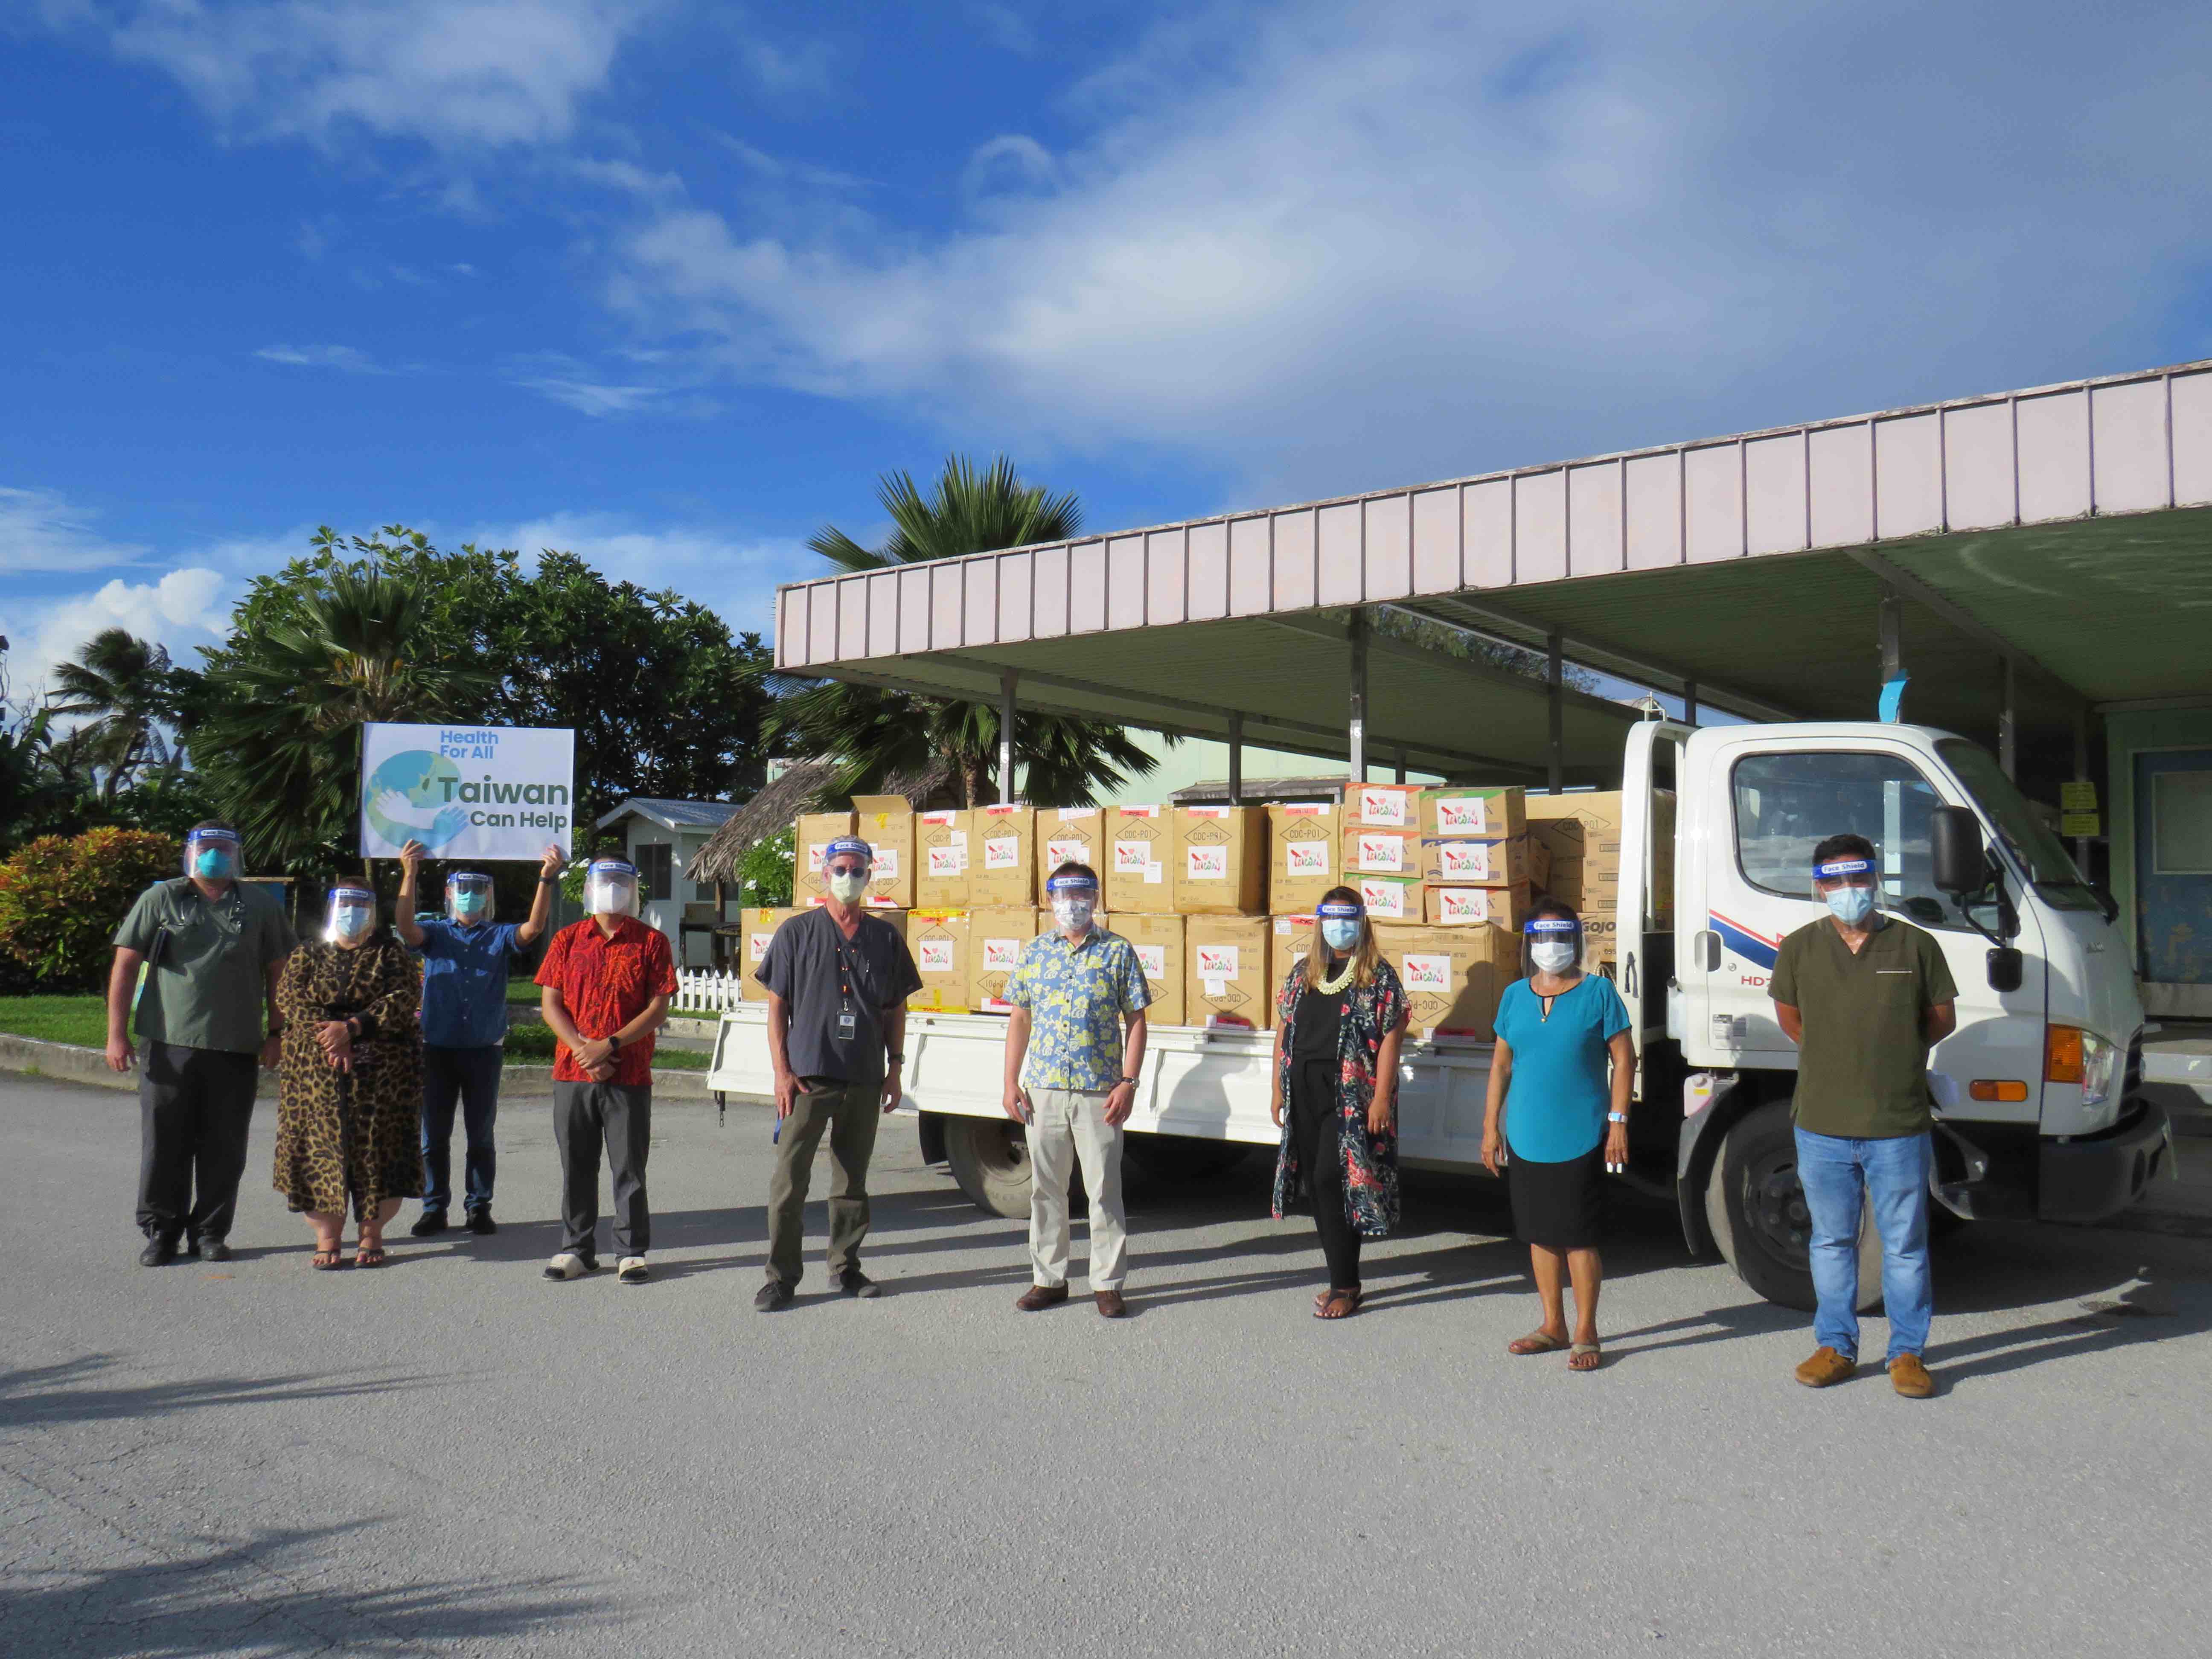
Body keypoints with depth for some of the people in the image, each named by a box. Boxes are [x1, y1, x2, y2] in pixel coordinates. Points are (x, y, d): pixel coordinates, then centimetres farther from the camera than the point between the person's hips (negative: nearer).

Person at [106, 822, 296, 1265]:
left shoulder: (260, 906, 9)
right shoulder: (161, 900, 6)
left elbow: (278, 972, 12)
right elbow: (125, 966, 4)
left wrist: (275, 1033, 5)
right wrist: (117, 1033, -4)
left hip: (236, 1049, 1)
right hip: (169, 1046, -1)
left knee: (224, 1150, 5)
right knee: (164, 1145, 4)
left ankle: (210, 1232, 17)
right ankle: (161, 1232, 16)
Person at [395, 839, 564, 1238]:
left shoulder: (500, 936, 7)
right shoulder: (435, 933, 8)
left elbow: (533, 928, -12)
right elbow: (406, 927, -13)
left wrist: (547, 878, -25)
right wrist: (409, 875, -27)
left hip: (484, 1050, 0)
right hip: (438, 1050, 0)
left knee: (481, 1136, 6)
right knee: (434, 1134, 5)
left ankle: (479, 1208, 15)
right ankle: (434, 1208, 15)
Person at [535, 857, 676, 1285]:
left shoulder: (651, 941, 2)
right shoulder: (568, 939, 9)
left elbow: (658, 1009, -4)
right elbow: (550, 1004, 4)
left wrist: (610, 1045, -14)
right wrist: (583, 1049, -10)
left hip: (630, 1074, -2)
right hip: (572, 1073, 2)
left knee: (629, 1168, 3)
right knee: (576, 1167, 8)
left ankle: (632, 1251, 13)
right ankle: (576, 1249, 20)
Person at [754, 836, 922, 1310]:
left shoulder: (885, 938, 9)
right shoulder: (797, 932, 2)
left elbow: (897, 1009, 14)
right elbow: (777, 1006, 1)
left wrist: (895, 1069, 7)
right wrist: (782, 1072, -6)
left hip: (865, 1079, 3)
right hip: (808, 1075, -3)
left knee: (853, 1180, 11)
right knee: (789, 1179, -3)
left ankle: (846, 1266, 23)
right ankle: (781, 1276, 5)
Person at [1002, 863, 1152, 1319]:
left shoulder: (1118, 951, 1)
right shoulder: (1033, 952, 9)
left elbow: (1136, 1021, 1)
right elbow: (1019, 1019, 12)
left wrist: (1128, 1083, -7)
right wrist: (1011, 1083, 5)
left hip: (1100, 1092, -3)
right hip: (1042, 1090, 3)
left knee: (1104, 1190, 1)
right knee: (1045, 1188, 10)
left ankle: (1108, 1284, 12)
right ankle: (1049, 1278, 23)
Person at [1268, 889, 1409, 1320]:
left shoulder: (1380, 976, -1)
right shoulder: (1301, 973, 14)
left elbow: (1390, 1040, -6)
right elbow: (1284, 1032, 15)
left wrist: (1382, 1097, -13)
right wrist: (1278, 1090, 10)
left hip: (1351, 1096, -5)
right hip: (1305, 1092, 6)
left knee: (1334, 1181, -11)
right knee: (1320, 1187, 8)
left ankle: (1345, 1286, 0)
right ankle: (1343, 1280, 19)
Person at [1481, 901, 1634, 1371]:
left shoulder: (1598, 992, -3)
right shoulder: (1515, 996, 9)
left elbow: (1624, 1059, -3)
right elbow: (1502, 1064, 14)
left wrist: (1618, 1120, -9)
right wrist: (1490, 1125, 11)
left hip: (1581, 1138, -5)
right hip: (1525, 1138, 5)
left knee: (1578, 1237, -2)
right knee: (1539, 1233, 12)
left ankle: (1585, 1334, 10)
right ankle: (1553, 1327, 24)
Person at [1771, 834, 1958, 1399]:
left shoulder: (1915, 945, 0)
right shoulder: (1799, 949, 3)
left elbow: (1942, 1020, 10)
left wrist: (1896, 1053, 7)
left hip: (1899, 1125, -1)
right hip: (1822, 1125, 2)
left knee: (1905, 1246, 6)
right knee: (1832, 1242, 12)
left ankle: (1908, 1353, 20)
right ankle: (1835, 1347, 24)